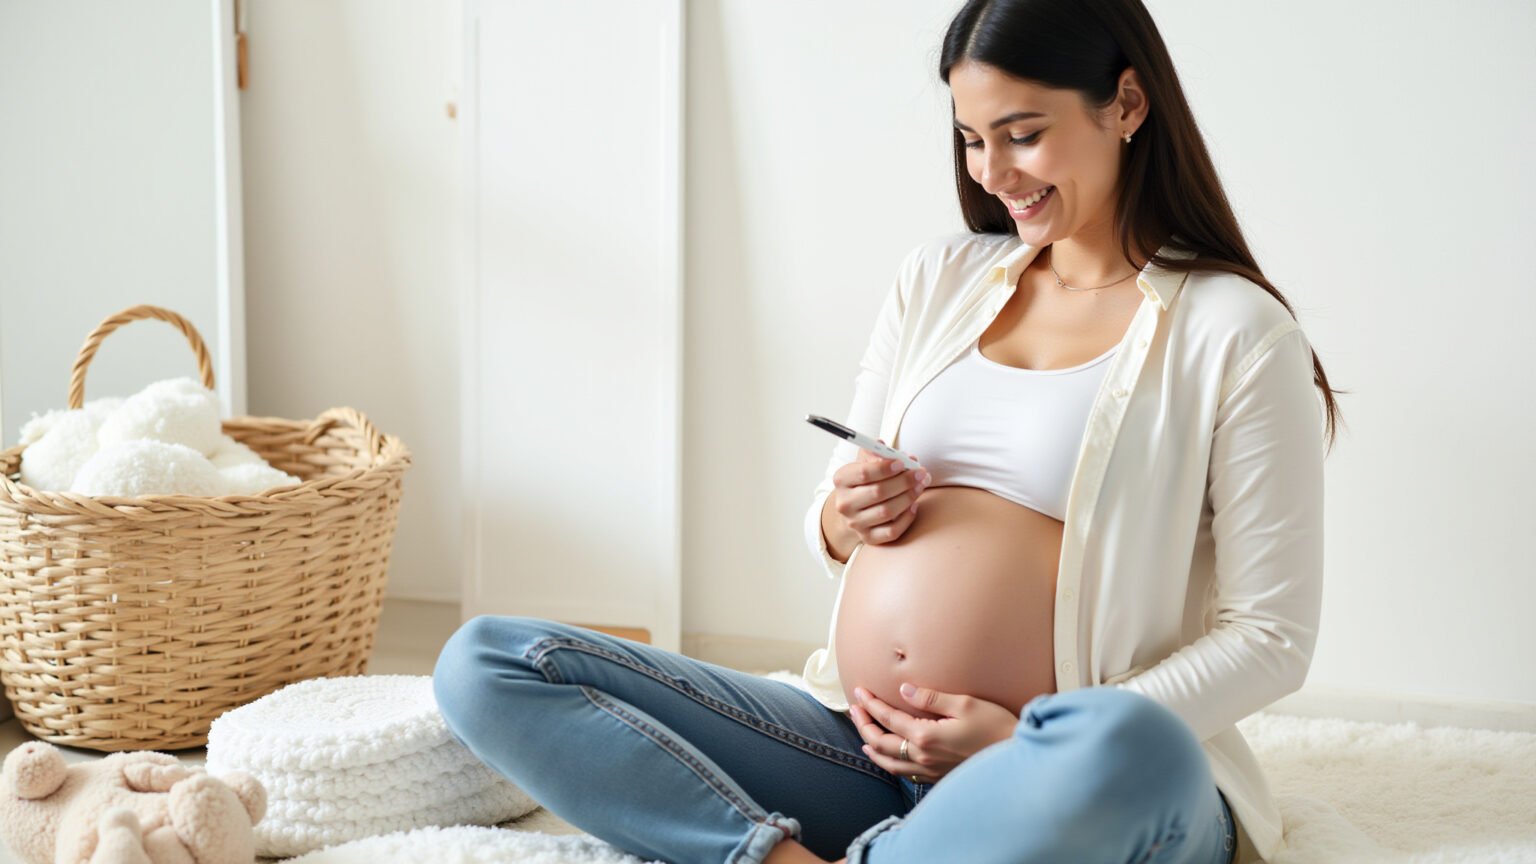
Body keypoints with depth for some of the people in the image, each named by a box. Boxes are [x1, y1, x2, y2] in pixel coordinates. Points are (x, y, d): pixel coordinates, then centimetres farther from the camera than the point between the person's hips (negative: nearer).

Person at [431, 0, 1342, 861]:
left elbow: (1271, 636, -4)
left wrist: (1033, 743, -15)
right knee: (484, 663, -8)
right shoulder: (939, 277, 14)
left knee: (1123, 746, -44)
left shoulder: (1238, 332, -2)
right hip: (867, 743, 5)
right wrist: (844, 522, -6)